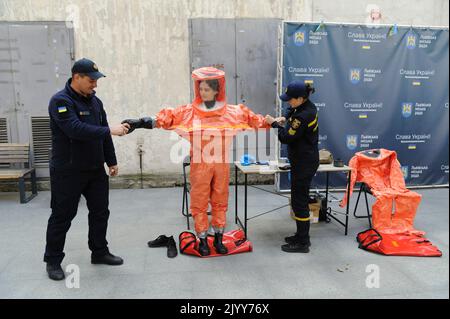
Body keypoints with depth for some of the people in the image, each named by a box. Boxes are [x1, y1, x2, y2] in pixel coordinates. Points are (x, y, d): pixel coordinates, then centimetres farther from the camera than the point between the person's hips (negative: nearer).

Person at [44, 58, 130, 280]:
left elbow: (103, 134, 13)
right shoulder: (60, 101, -13)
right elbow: (76, 129, -28)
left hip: (95, 170, 7)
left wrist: (111, 161, 12)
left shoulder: (95, 101, 10)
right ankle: (53, 260, 20)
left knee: (100, 212, 12)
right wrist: (110, 130, -30)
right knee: (62, 216, 4)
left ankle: (99, 252, 28)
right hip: (67, 172, -7)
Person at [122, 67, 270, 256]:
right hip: (200, 164, -1)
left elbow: (253, 119, 5)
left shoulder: (232, 112, 1)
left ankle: (218, 239, 26)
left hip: (221, 164, 1)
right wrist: (141, 123, -15)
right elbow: (166, 118, -8)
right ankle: (203, 241, 20)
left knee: (220, 202, 11)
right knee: (199, 203, 5)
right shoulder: (188, 112, -3)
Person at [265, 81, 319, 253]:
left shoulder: (303, 116, -25)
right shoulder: (308, 106, 5)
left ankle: (302, 243, 10)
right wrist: (284, 118, 6)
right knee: (300, 198, 18)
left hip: (304, 163, -10)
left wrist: (274, 123, -7)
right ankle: (302, 235, 30)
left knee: (299, 201, -1)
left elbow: (287, 137, -19)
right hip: (305, 160, 10)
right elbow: (290, 110, 26)